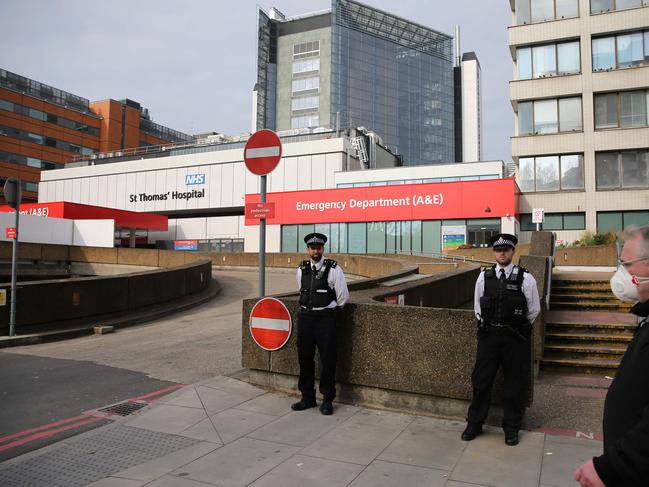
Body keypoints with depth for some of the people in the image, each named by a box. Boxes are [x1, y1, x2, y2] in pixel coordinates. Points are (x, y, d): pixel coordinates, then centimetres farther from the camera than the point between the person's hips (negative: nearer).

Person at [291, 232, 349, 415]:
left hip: (326, 318, -4)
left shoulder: (333, 269, -7)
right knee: (305, 358, 10)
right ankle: (307, 397, 24)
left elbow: (343, 296, 0)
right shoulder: (302, 269, 6)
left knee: (327, 359, 1)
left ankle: (327, 399, 15)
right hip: (305, 317, 4)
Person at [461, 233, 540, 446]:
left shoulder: (525, 278, -5)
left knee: (513, 384, 9)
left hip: (515, 338, -1)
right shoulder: (484, 277, 2)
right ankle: (474, 423, 24)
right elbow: (477, 307, 13)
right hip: (488, 336, 2)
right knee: (481, 381, 8)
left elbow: (534, 310, 6)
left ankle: (511, 428, 28)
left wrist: (519, 328, 11)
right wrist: (486, 326, 11)